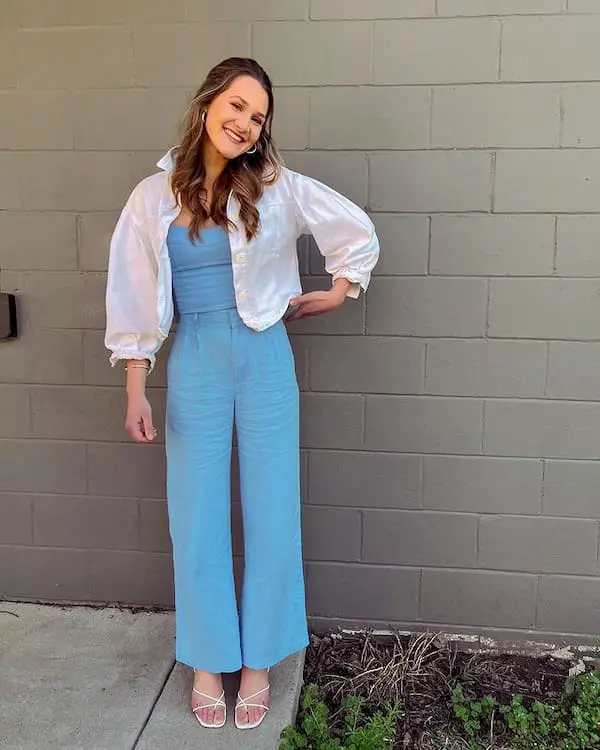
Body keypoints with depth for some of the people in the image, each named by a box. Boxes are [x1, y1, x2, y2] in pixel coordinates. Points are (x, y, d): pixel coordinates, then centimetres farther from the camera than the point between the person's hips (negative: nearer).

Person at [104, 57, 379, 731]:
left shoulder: (276, 189, -2)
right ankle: (208, 662, 27)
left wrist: (337, 295, 9)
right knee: (197, 517, 7)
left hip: (265, 359, 0)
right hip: (194, 363, 1)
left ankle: (258, 661, 26)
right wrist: (135, 392, -1)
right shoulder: (154, 197, 0)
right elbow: (134, 299, 1)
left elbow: (357, 232, 7)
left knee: (272, 514, 6)